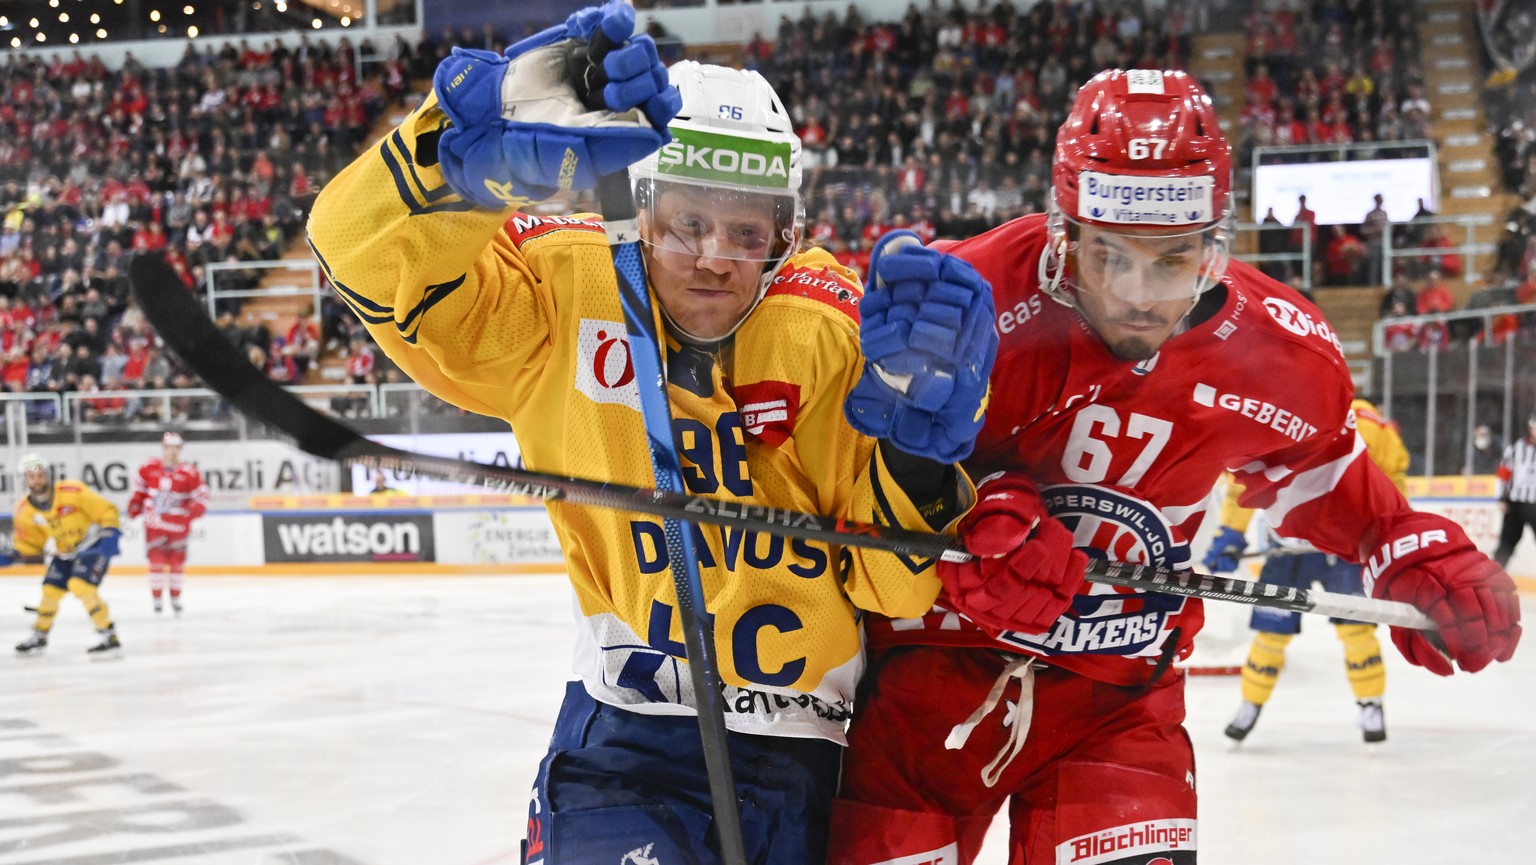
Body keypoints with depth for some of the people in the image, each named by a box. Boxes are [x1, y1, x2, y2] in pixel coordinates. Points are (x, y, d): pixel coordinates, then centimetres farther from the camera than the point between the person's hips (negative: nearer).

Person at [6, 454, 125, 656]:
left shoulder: (71, 492, -25)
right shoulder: (25, 510, -7)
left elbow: (107, 511, -19)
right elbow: (30, 542, 6)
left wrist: (110, 536, -29)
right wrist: (11, 555, -11)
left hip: (93, 545, -6)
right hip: (65, 552, 6)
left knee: (80, 586, -24)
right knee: (50, 590, 6)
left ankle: (110, 638, -22)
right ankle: (39, 636, 32)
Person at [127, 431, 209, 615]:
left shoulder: (189, 473, -12)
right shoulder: (149, 468, -4)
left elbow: (202, 496, -7)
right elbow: (139, 487, 13)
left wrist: (192, 513, -21)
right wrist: (135, 506, 8)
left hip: (178, 525, -1)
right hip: (154, 524, 1)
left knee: (177, 562, 7)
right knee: (156, 560, -3)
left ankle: (176, 598, 23)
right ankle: (157, 598, 9)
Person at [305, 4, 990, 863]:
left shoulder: (837, 330, -8)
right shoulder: (564, 293, -9)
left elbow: (892, 583, -8)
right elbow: (369, 248, -22)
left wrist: (920, 433, -25)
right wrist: (486, 143, -38)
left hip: (797, 749, 2)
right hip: (628, 726, -2)